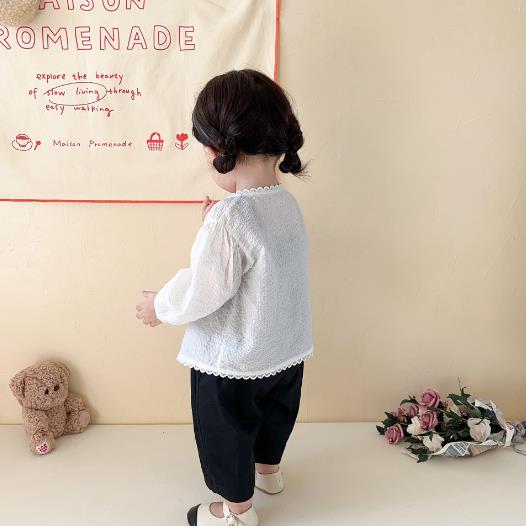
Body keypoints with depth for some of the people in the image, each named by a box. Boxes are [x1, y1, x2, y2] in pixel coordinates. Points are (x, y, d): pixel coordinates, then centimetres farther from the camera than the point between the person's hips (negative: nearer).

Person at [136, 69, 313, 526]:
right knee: (274, 413, 31)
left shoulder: (228, 218, -30)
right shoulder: (287, 203, -5)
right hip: (286, 350, 8)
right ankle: (268, 470, 57)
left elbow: (203, 291, -24)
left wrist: (159, 306, -7)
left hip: (231, 361, -8)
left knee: (227, 434, 18)